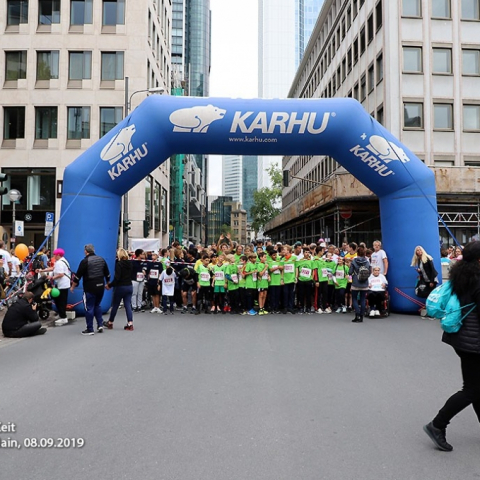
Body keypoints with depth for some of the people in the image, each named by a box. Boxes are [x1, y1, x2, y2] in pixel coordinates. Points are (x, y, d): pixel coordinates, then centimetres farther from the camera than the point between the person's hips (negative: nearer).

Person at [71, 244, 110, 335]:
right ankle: (100, 325, 18)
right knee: (97, 305, 22)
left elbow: (78, 276, -8)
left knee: (89, 308, 2)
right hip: (100, 287, 6)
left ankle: (90, 330, 6)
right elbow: (107, 274, 14)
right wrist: (107, 283, 28)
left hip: (90, 288, -6)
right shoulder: (101, 259, 7)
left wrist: (72, 287, 4)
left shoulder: (85, 261, -10)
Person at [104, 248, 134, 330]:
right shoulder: (130, 263, 5)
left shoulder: (119, 264, -14)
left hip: (120, 287, -5)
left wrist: (110, 285, -10)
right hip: (129, 286, 5)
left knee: (115, 305, 9)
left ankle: (110, 323, 23)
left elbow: (117, 278, -18)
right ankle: (130, 324, -1)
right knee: (128, 305, 5)